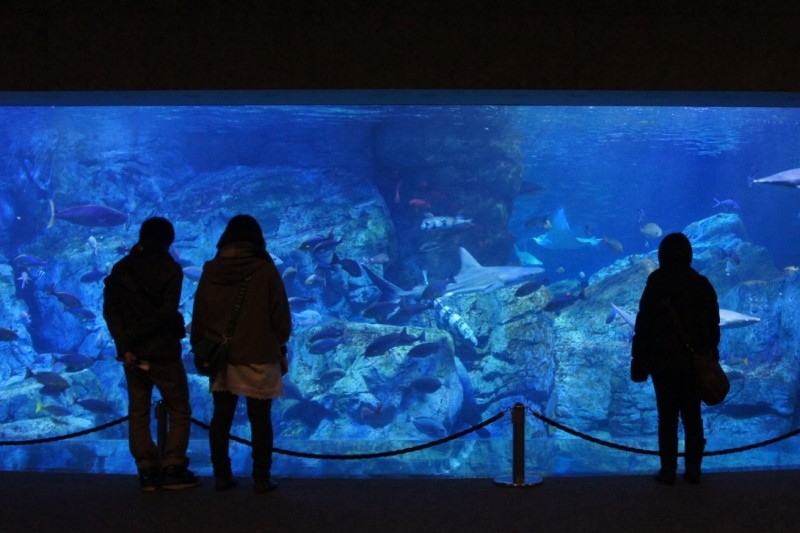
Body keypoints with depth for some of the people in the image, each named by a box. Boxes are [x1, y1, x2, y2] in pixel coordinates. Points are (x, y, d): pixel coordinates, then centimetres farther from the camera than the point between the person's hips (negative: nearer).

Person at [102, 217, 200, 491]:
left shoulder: (121, 268, 6)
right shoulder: (170, 268, -5)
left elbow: (109, 310, -5)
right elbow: (166, 312, -15)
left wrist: (125, 344, -12)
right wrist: (131, 338, -10)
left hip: (132, 353, 4)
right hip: (163, 351, -4)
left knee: (138, 412, 10)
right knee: (179, 411, 7)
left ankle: (147, 471, 7)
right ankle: (172, 469, 0)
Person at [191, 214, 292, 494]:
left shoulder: (211, 271, 0)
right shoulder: (265, 271, -11)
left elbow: (198, 316, 6)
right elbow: (281, 315, -6)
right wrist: (279, 343, 11)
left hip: (220, 358, 3)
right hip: (258, 357, -3)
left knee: (221, 417, 12)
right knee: (260, 420, 4)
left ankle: (222, 476, 14)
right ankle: (261, 479, 5)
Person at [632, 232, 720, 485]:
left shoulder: (656, 285, -10)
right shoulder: (702, 285, 0)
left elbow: (643, 326, -8)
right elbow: (713, 327, 6)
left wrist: (639, 359, 1)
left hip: (663, 363, -3)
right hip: (695, 363, 3)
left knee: (667, 418, 3)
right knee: (692, 417, 10)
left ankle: (668, 471, 5)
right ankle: (693, 469, 13)